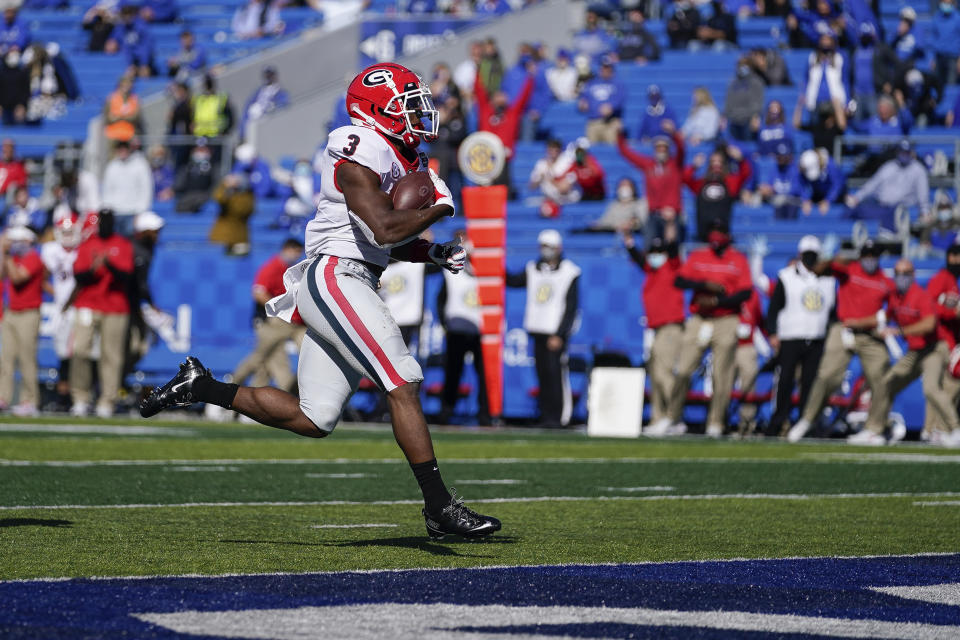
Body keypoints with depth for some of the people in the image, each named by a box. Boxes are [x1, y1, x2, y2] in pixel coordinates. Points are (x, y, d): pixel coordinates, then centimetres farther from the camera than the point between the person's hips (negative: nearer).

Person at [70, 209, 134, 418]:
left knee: (111, 356, -4)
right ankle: (80, 398, -2)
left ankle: (107, 402, 0)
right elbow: (77, 275, 3)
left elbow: (126, 277, -5)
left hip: (115, 309, -1)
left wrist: (109, 264, -22)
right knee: (79, 350, -12)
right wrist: (92, 270, -17)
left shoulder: (123, 246, 5)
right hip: (87, 305, 1)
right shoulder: (86, 245, 11)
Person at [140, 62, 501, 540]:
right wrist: (439, 208, -10)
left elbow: (392, 243, 26)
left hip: (347, 286, 10)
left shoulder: (401, 159, 18)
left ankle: (202, 387, 16)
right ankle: (440, 508, -13)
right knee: (403, 384, -13)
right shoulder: (360, 151, -12)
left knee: (313, 420, 7)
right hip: (335, 278, -10)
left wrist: (433, 253, 9)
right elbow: (385, 229, -22)